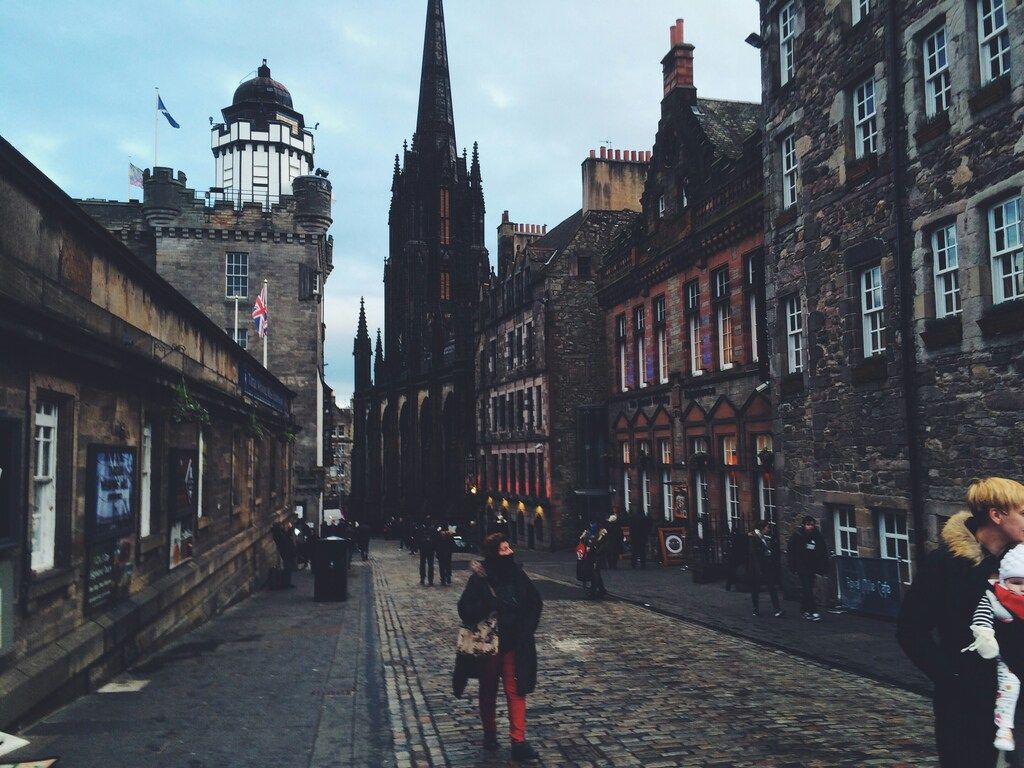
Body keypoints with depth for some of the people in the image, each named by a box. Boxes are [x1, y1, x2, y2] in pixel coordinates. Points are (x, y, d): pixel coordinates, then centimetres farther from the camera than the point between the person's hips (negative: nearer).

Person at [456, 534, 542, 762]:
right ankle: (489, 733, 34)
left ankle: (518, 743, 0)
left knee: (515, 690, -2)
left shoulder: (517, 574, -4)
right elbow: (465, 611, -20)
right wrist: (490, 603, -32)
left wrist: (525, 630, 0)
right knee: (488, 690, 16)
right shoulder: (480, 580, -15)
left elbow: (535, 602, 8)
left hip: (514, 646, 2)